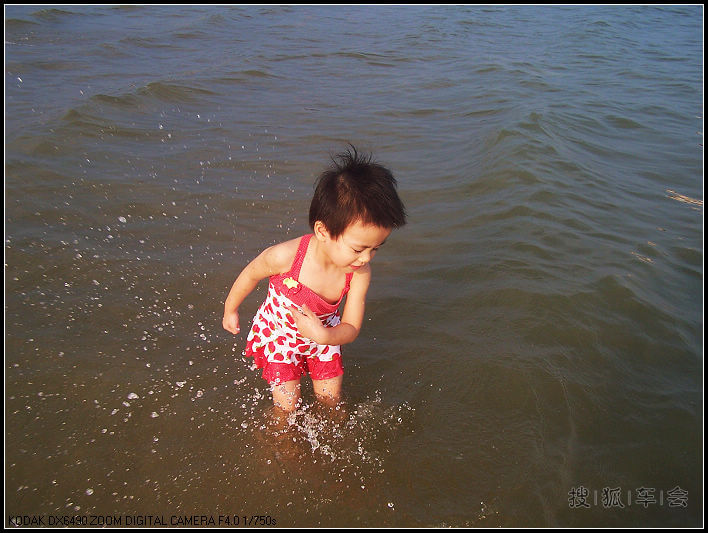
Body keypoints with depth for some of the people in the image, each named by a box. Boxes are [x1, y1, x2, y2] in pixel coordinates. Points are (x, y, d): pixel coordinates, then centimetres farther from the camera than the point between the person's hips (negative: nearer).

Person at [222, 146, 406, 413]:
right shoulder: (285, 256, -38)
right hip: (278, 332, -3)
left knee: (331, 398, 13)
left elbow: (351, 328, -18)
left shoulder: (360, 273, -29)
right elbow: (250, 275, -15)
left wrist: (323, 336, -40)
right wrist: (230, 310, 3)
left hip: (324, 334, 3)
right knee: (287, 406, 0)